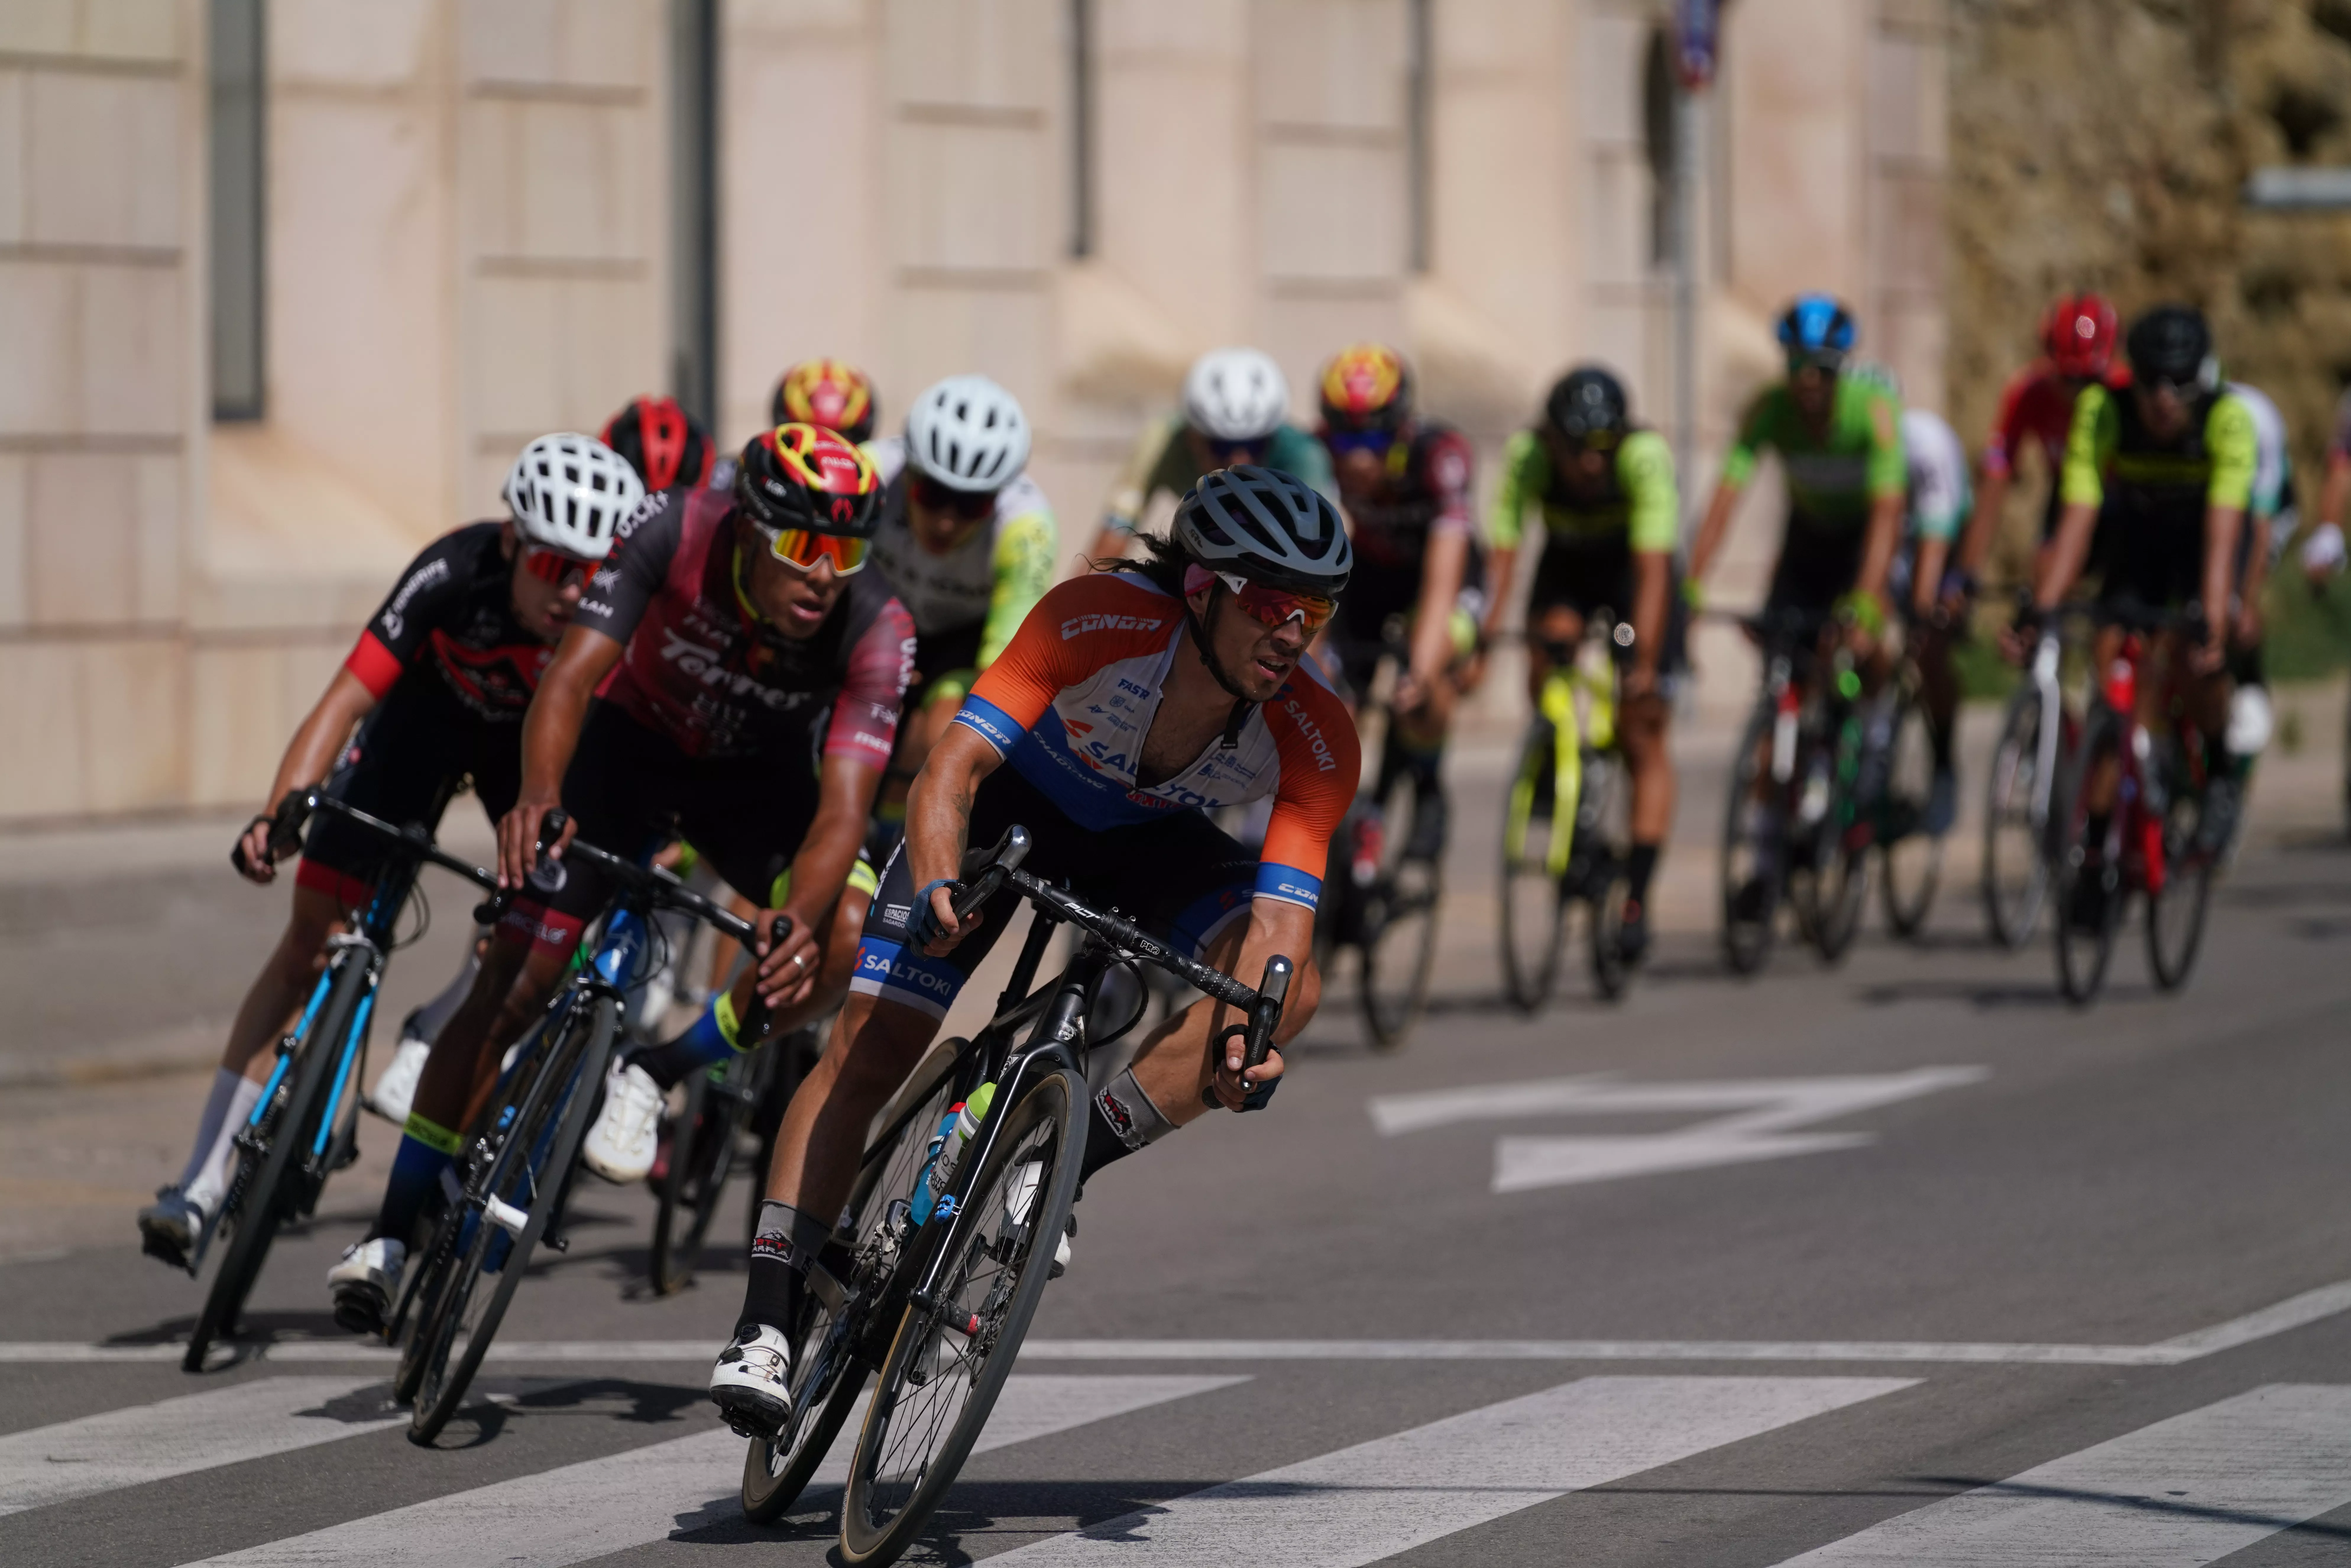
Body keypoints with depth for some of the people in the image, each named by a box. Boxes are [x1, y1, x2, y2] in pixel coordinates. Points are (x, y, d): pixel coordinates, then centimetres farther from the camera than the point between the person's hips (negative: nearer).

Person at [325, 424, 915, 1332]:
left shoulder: (877, 630, -32)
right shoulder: (673, 533, -33)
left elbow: (844, 805, -39)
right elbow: (571, 678, -38)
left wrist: (798, 919, -58)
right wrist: (538, 796, -57)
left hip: (759, 776, 1)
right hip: (637, 739, -1)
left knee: (847, 936, -28)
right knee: (516, 983, -11)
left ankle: (655, 1078, -6)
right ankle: (394, 1230, 1)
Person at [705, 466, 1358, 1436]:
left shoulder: (1315, 739, -29)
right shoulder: (1096, 622, -35)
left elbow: (1278, 918, -34)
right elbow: (955, 764, -39)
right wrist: (937, 887, -57)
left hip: (1152, 847, 2)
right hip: (1017, 802, -2)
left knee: (1290, 990, -26)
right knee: (870, 1048, -15)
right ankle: (766, 1325, -9)